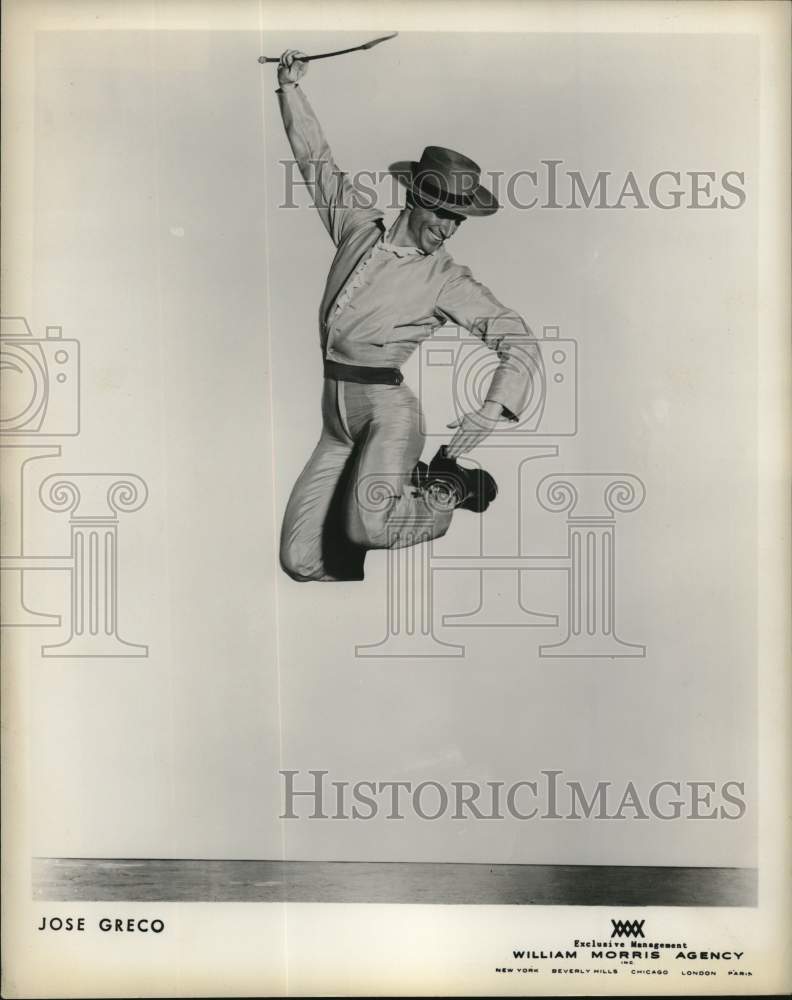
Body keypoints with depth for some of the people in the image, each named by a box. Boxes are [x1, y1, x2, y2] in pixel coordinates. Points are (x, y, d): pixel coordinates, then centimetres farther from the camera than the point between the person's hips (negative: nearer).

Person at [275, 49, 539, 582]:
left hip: (388, 409, -4)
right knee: (301, 561, -4)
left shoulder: (447, 279, -1)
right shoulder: (360, 226, 12)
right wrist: (291, 87, 27)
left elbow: (520, 341, -8)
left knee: (369, 527, -32)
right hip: (337, 418, 5)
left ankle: (450, 490, 0)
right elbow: (318, 161, 23)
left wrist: (494, 408, -24)